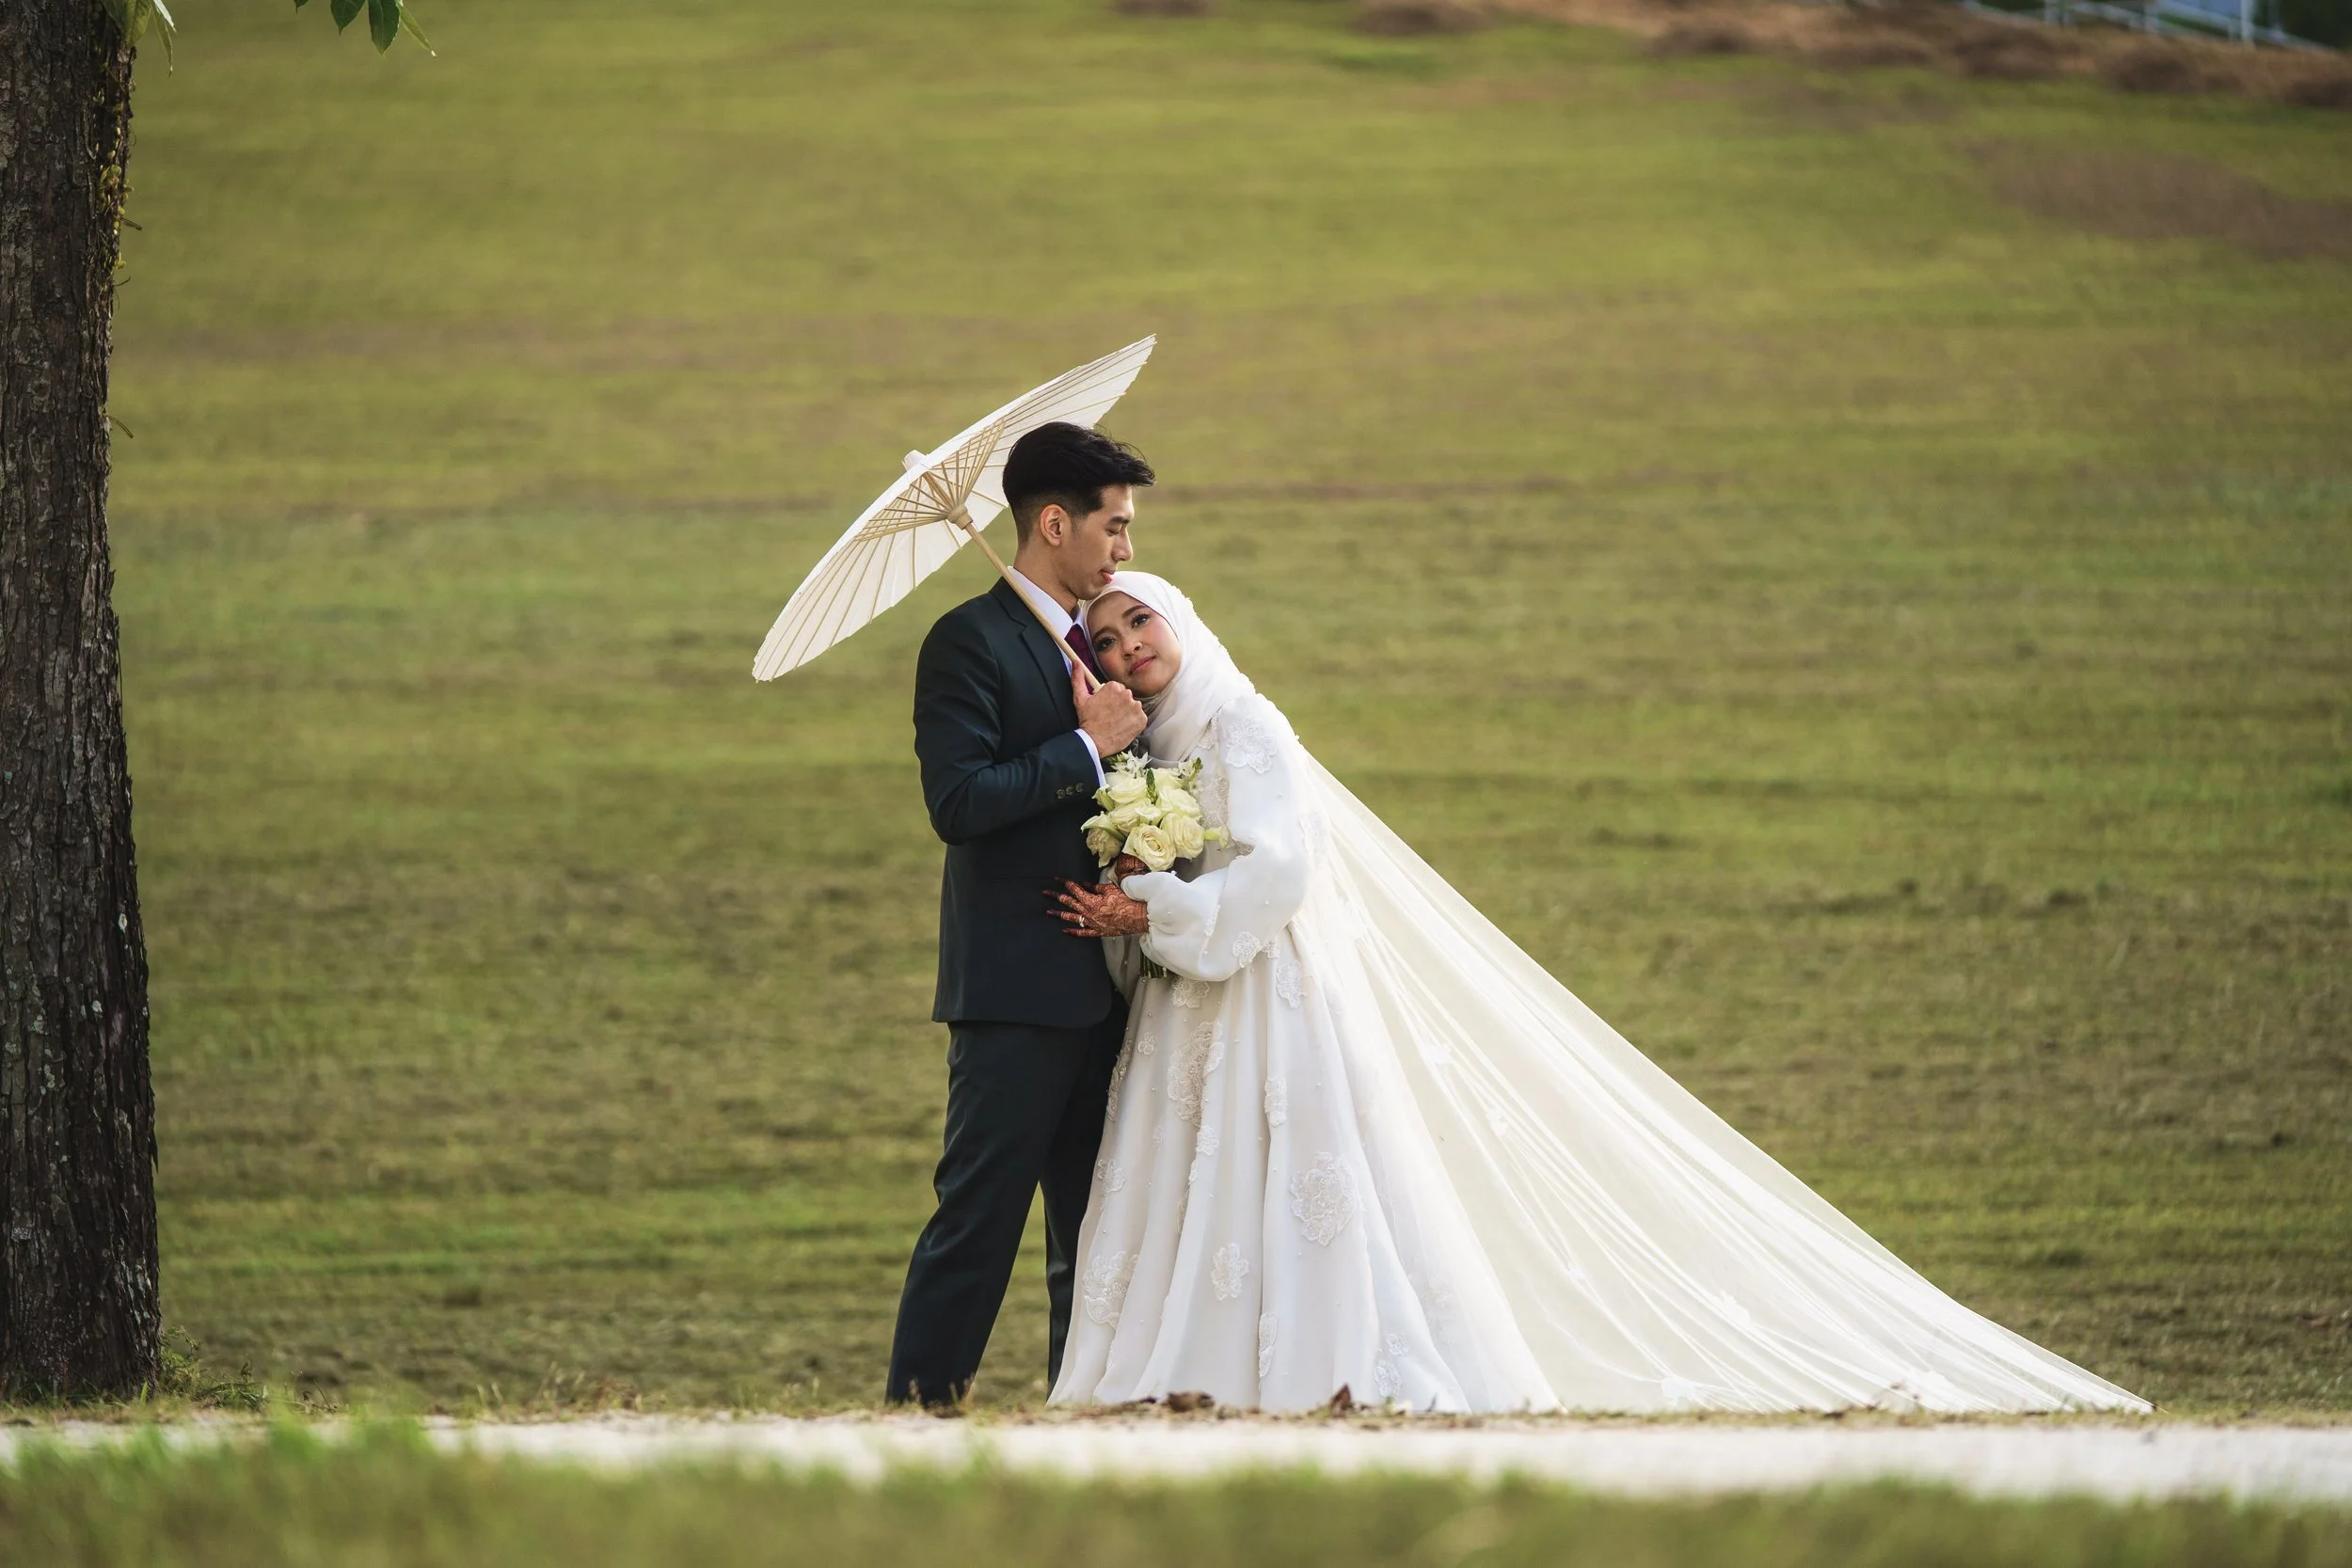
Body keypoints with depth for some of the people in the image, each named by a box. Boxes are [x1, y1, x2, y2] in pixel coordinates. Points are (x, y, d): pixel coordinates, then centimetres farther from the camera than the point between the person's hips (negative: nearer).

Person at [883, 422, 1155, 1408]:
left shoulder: (1093, 644, 17)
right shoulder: (971, 643, -8)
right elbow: (958, 803, -19)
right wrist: (1086, 749, -16)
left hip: (1099, 985, 8)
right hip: (1015, 988, -8)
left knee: (1095, 1222, 10)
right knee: (979, 1215, -9)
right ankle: (918, 1400, -6)